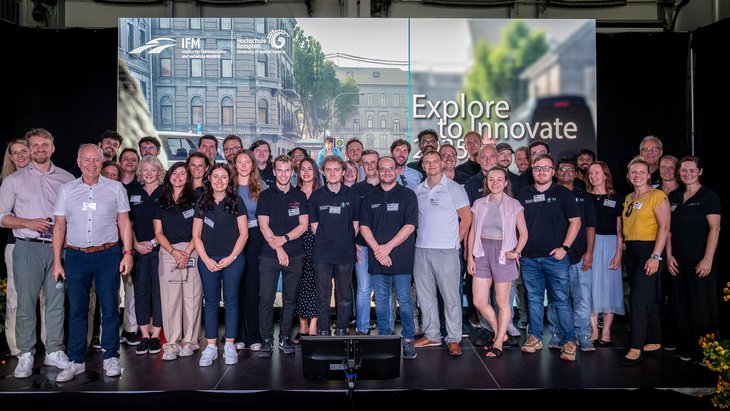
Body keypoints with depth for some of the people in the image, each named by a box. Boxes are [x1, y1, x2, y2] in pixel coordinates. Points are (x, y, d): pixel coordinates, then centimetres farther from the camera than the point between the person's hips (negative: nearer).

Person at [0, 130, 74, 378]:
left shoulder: (67, 179, 10)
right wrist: (28, 223, -11)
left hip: (59, 247, 2)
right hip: (27, 248, -1)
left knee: (56, 302, 5)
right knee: (26, 303, 0)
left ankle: (54, 352, 16)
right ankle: (25, 355, 11)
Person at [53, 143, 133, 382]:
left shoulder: (115, 188, 5)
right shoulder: (66, 190, 8)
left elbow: (124, 222, 5)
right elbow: (59, 226, 9)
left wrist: (127, 252, -3)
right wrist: (57, 261, 4)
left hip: (108, 255, -1)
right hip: (75, 256, 2)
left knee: (110, 307, 2)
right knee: (76, 309, 6)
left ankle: (111, 357, 14)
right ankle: (76, 361, 16)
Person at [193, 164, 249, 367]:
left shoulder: (236, 201, 1)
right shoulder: (202, 203, 7)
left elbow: (243, 233, 0)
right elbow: (196, 235, 6)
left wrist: (231, 257, -9)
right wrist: (206, 259, -6)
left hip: (233, 259, -2)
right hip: (208, 260, 2)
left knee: (231, 302, 4)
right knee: (211, 303, 6)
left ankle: (229, 346, 13)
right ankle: (211, 347, 13)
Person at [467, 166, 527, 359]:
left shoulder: (514, 205, 0)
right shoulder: (479, 204, 7)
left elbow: (523, 233, 2)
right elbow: (472, 232, 9)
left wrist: (516, 252, -12)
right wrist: (470, 257, 3)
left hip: (503, 254, -3)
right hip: (482, 253, 3)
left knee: (502, 302, 3)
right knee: (479, 301, 3)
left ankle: (498, 342, 17)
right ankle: (500, 333, 24)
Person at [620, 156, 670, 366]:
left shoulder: (658, 196, -8)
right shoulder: (628, 199, 14)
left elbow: (664, 227, -16)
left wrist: (655, 256, -21)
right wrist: (622, 250, 7)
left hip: (649, 250, -7)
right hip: (631, 251, 7)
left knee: (638, 298, -11)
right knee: (649, 299, 14)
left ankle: (636, 348, -6)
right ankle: (654, 341, 24)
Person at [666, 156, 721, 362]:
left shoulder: (708, 196, -4)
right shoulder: (674, 197, 11)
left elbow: (714, 228, -10)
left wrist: (708, 259, -16)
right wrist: (669, 255, 5)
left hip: (700, 260, -5)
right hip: (679, 260, 5)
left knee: (702, 306, -1)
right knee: (682, 305, 9)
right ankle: (686, 347, 20)